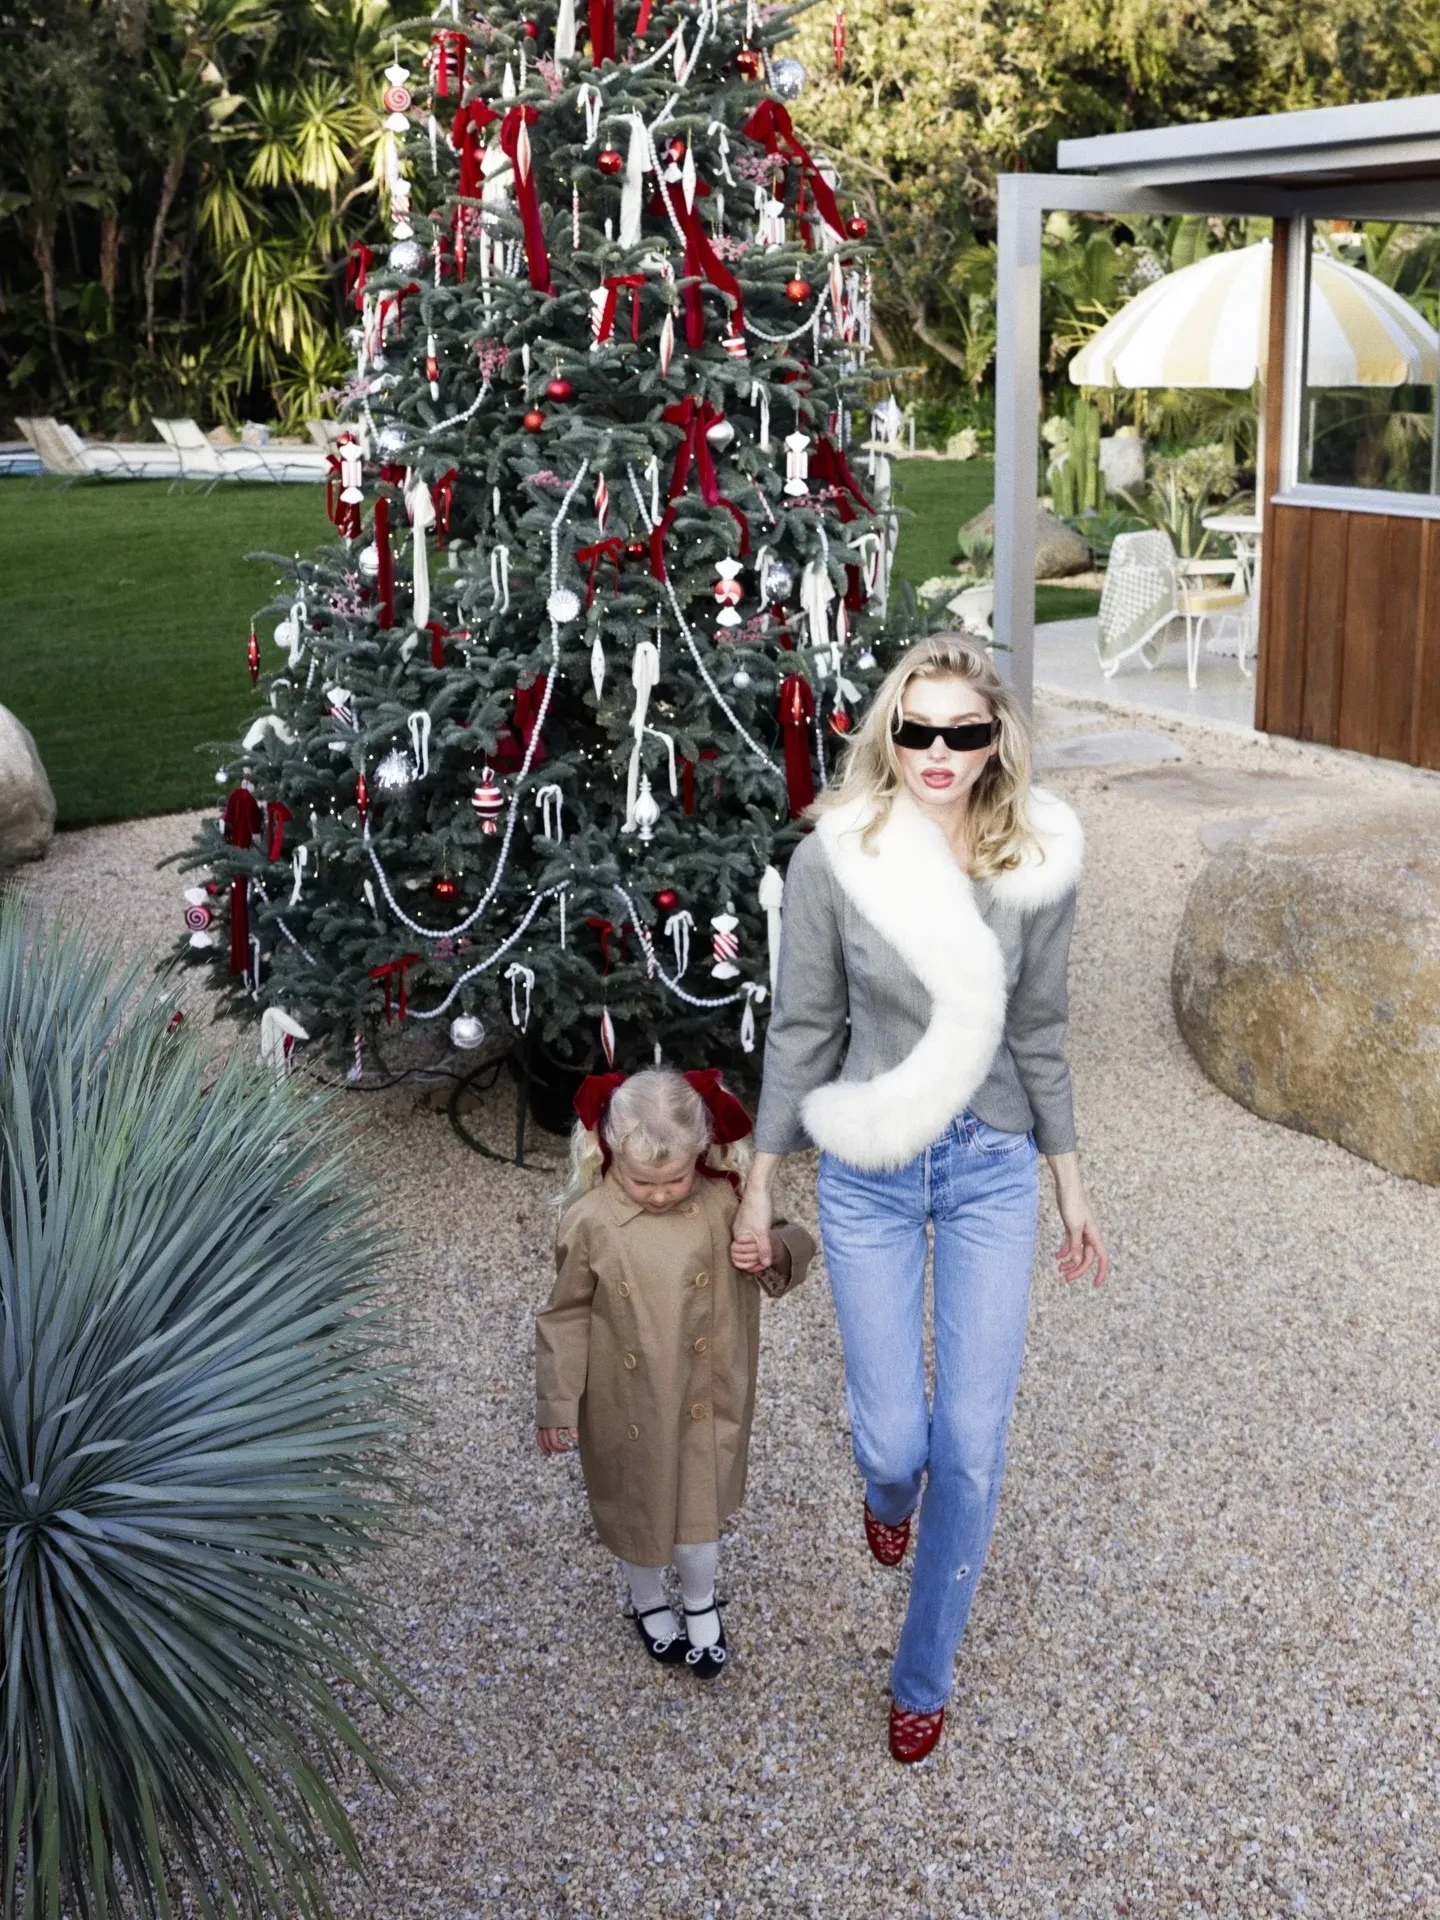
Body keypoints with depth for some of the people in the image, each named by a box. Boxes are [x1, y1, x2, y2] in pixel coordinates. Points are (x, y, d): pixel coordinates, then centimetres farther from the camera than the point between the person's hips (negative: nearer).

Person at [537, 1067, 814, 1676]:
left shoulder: (724, 1203, -14)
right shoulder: (589, 1223, -19)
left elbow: (795, 1244, 0)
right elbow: (566, 1317, -8)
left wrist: (773, 1251, -24)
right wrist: (557, 1406, -4)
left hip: (703, 1404, 1)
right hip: (626, 1413, -1)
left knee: (699, 1516, 14)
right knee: (638, 1511, 20)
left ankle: (702, 1604, 44)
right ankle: (647, 1602, 49)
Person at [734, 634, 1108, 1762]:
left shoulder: (1038, 864, -8)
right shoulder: (833, 859, -13)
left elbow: (1037, 1033, 3)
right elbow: (802, 1029, -3)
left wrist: (1072, 1188, 9)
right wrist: (760, 1182, 2)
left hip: (993, 1171, 1)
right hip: (869, 1173, -1)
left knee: (972, 1450, 4)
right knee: (892, 1440, 3)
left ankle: (925, 1676, 28)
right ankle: (890, 1493, 45)